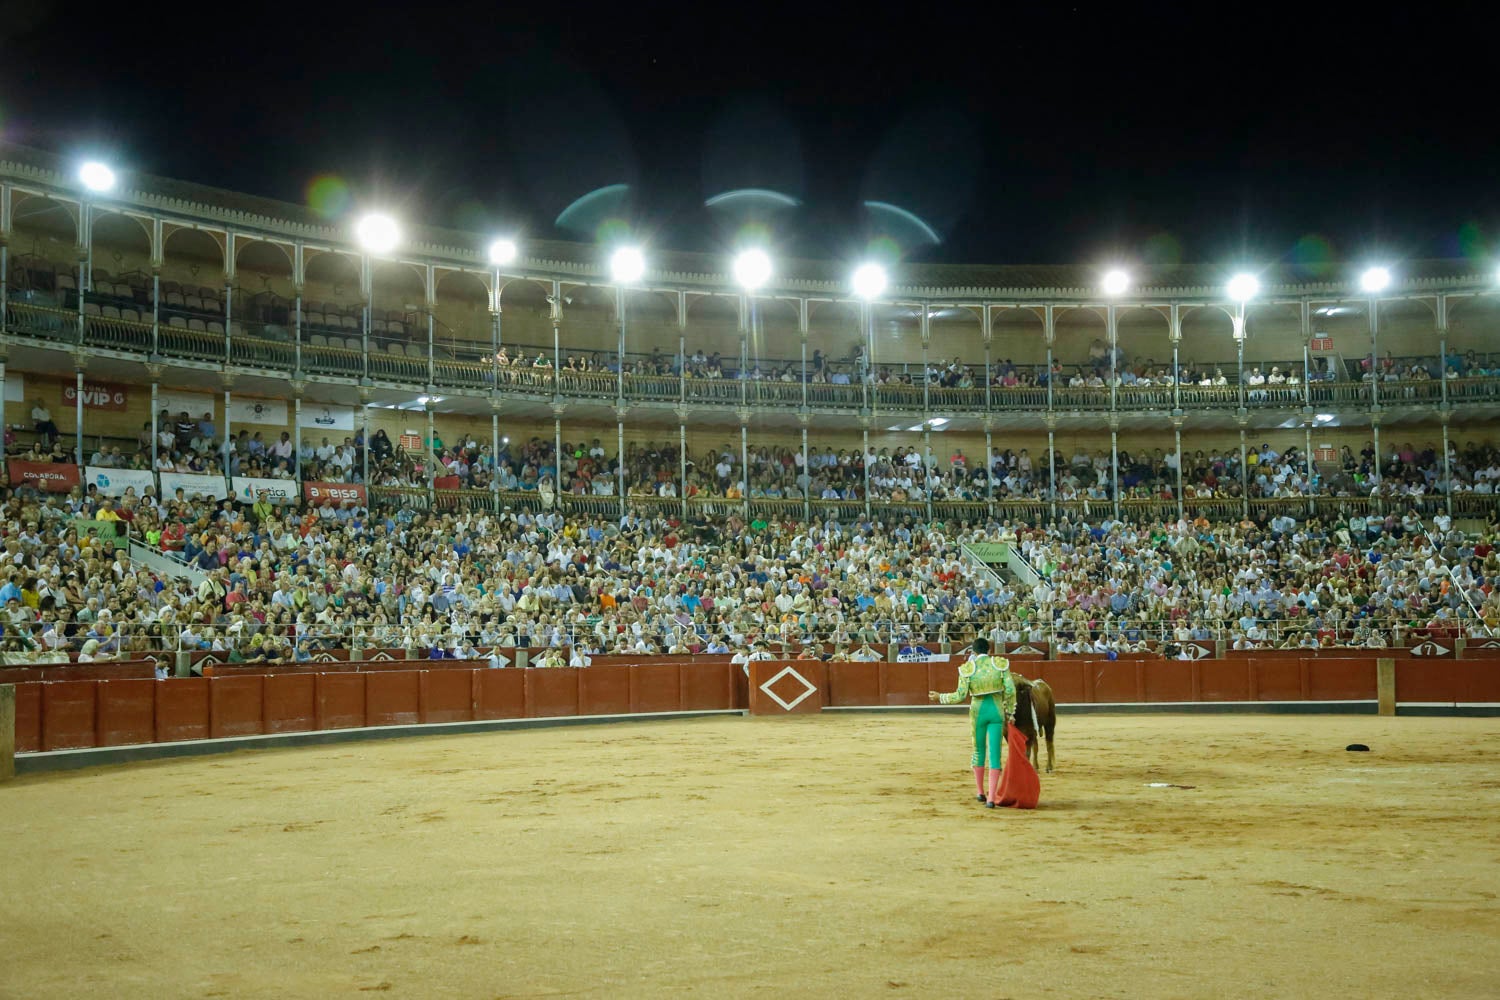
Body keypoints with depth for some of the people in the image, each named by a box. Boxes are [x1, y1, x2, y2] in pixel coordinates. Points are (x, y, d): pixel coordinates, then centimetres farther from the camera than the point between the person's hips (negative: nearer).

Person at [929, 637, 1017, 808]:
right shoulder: (1001, 664, -2)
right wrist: (1009, 712, 7)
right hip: (997, 711, 0)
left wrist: (940, 698, 8)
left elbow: (960, 696, -7)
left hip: (978, 711, 0)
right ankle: (991, 798, -7)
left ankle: (980, 792, 29)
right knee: (995, 754, -1)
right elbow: (1010, 690, -5)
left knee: (978, 751, 20)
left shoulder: (968, 668, -4)